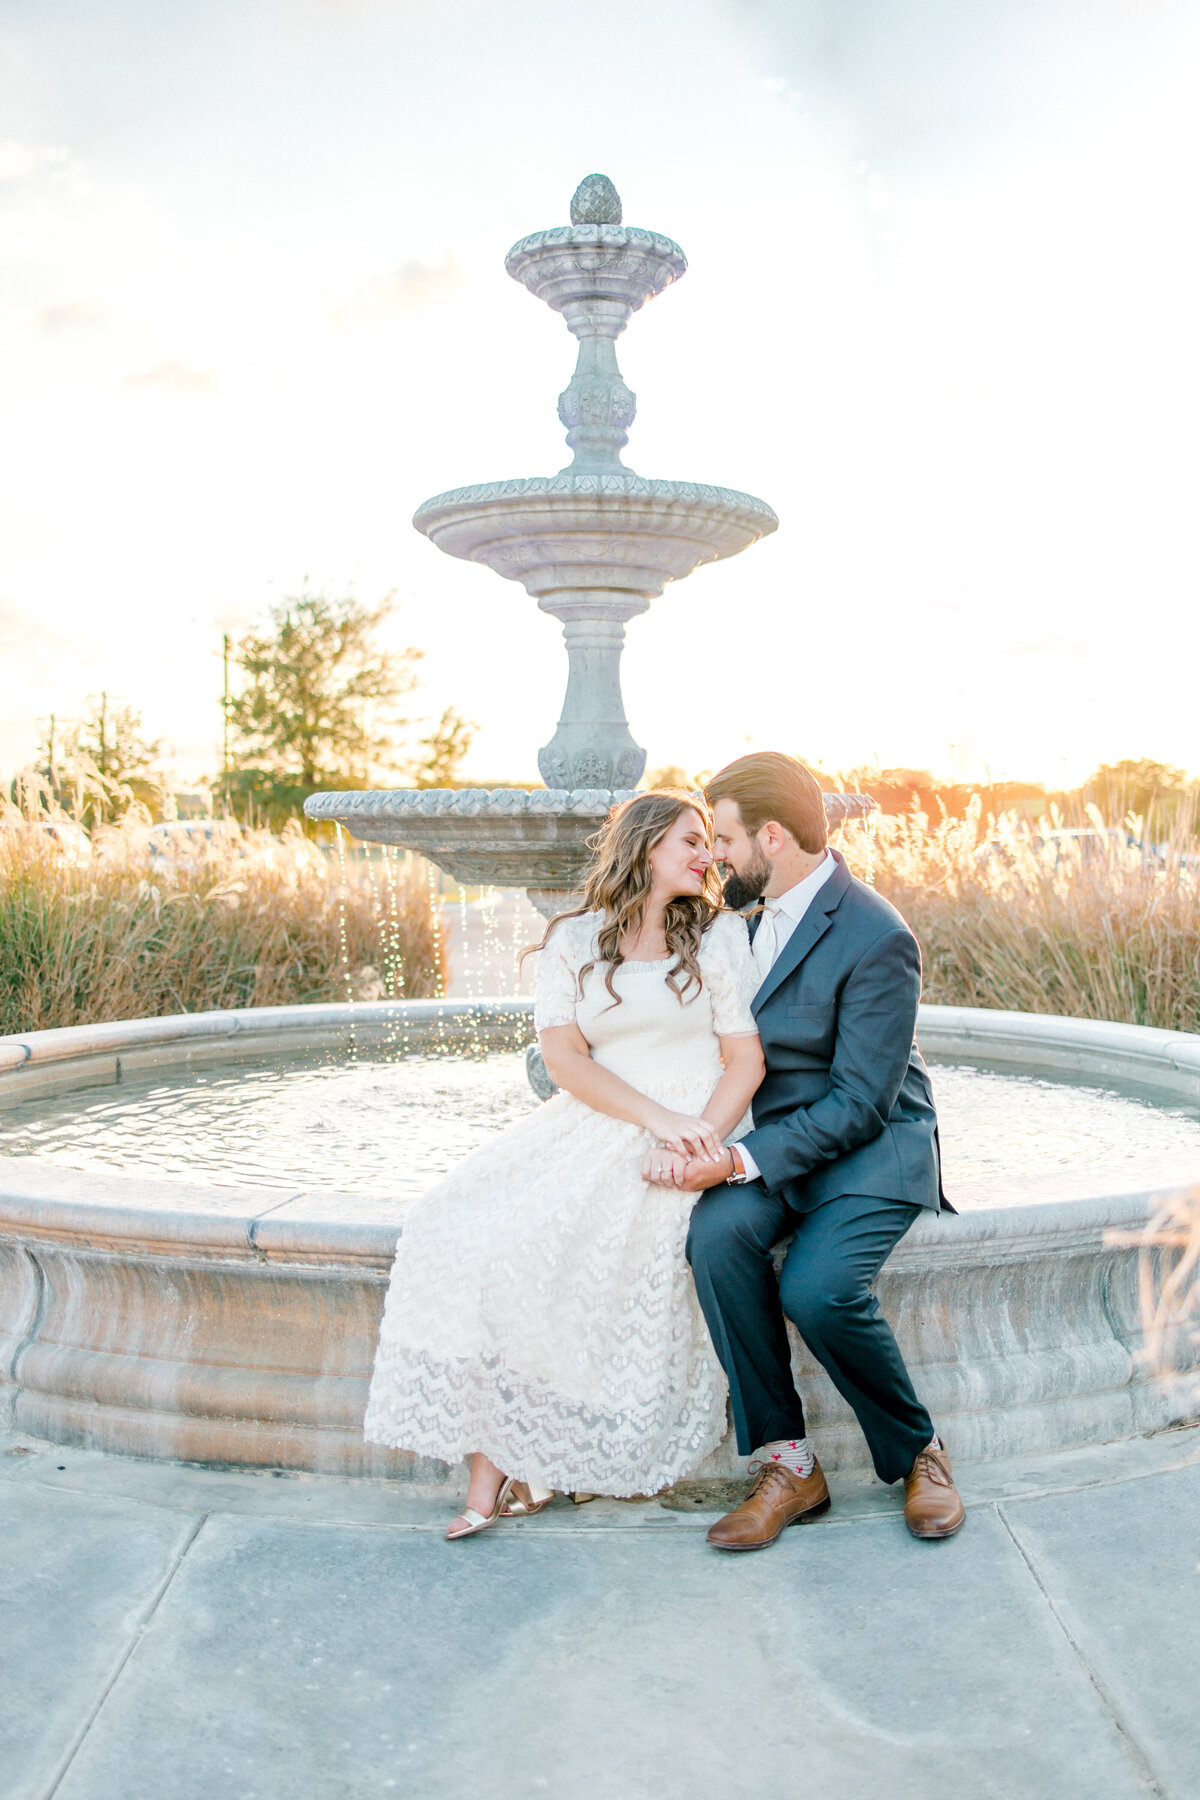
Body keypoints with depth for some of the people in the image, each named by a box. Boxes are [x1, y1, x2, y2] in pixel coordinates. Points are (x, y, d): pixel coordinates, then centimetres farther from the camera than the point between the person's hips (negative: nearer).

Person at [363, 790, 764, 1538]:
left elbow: (748, 1060, 1)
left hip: (701, 1129, -3)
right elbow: (565, 1057, -1)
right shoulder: (572, 941, 11)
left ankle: (513, 1456, -12)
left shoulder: (720, 935, 8)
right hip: (594, 1128, 3)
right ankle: (494, 1457, -18)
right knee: (465, 1227, -20)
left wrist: (696, 1143, -17)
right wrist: (656, 1118, -16)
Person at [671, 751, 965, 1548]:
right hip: (777, 1139, 6)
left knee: (819, 1286, -31)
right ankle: (786, 1462, -14)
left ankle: (917, 1452, -1)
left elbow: (860, 1105, -20)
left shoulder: (878, 938, -19)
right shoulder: (756, 905, 6)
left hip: (873, 1145, -6)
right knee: (718, 1232, -26)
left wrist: (743, 1160, -26)